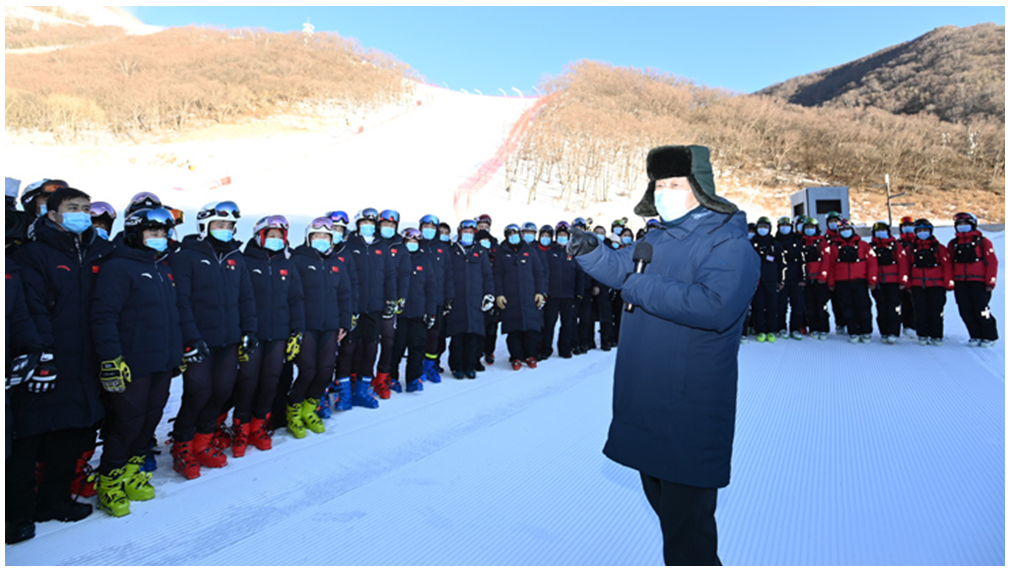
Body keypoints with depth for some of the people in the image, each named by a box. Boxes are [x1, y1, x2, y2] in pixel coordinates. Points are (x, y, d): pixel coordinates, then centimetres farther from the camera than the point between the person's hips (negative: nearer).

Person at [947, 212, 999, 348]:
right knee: (966, 312, 4)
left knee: (981, 311, -6)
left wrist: (990, 281, -7)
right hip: (960, 284, 4)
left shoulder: (982, 241, 1)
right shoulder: (953, 244, 13)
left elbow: (992, 262, -1)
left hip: (979, 283, -4)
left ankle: (989, 337, 8)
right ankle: (976, 336, 16)